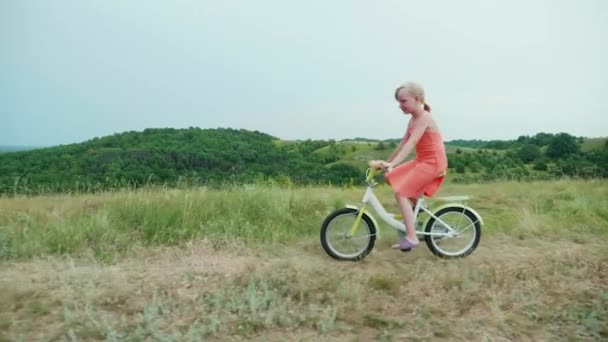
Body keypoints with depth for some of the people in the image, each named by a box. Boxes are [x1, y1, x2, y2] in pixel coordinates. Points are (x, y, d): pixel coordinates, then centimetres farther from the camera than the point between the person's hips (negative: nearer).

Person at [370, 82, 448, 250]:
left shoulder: (424, 118, -19)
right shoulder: (413, 120, 10)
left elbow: (411, 143, -31)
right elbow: (403, 143, 14)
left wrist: (392, 164, -41)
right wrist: (387, 162, 14)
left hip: (433, 162, -9)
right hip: (422, 161, 9)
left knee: (401, 192, -15)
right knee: (391, 178, 13)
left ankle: (411, 237, -15)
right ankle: (416, 206, 24)